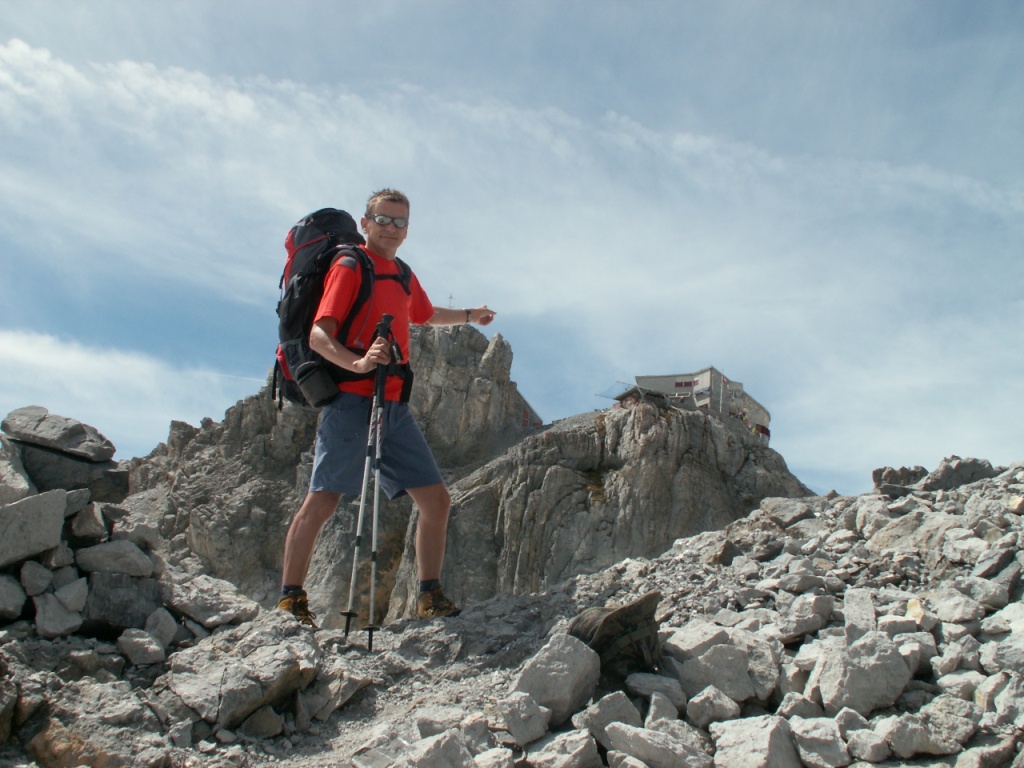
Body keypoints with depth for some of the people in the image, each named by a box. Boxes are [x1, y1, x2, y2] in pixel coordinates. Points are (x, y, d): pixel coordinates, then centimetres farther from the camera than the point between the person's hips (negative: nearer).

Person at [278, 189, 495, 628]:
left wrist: (469, 316, 55)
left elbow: (426, 315, 44)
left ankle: (430, 596, 12)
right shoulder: (350, 267, -2)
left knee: (436, 500, 3)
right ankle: (290, 600, 2)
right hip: (351, 400, -7)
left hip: (394, 406, 7)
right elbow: (318, 335, -14)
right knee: (321, 501, -9)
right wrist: (357, 363, -32)